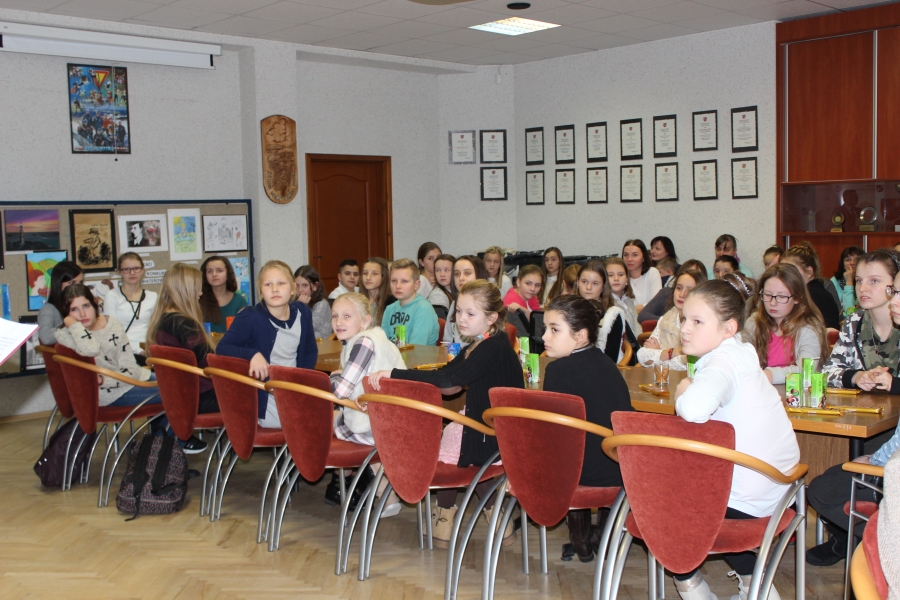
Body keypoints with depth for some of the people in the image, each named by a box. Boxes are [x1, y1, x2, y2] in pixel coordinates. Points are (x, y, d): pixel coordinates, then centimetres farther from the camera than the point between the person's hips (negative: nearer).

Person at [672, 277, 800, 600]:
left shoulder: (722, 362, -23)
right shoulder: (741, 352, 4)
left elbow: (695, 409, -43)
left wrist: (682, 394, -22)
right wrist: (689, 390, 1)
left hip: (748, 500, -8)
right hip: (773, 485, 8)